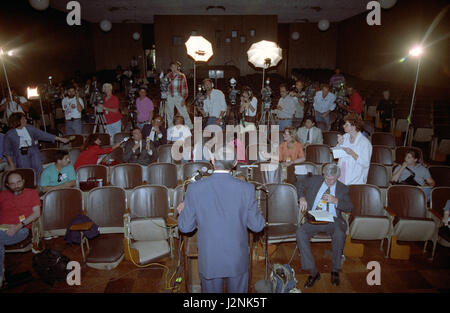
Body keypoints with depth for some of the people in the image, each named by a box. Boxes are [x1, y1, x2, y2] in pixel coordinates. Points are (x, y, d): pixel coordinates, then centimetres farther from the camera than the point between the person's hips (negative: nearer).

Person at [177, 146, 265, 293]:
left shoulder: (194, 189, -14)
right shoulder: (246, 189, -14)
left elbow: (185, 227, -7)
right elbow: (257, 226, -7)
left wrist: (182, 211, 13)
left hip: (209, 261, 0)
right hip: (238, 261, 0)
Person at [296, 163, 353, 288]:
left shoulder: (343, 189, 14)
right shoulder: (315, 180, 15)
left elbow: (350, 208, 7)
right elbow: (299, 184, 20)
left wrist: (336, 200, -11)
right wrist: (302, 197, 1)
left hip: (332, 220, -1)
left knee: (340, 234, -35)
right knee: (300, 232, -29)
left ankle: (335, 270, -11)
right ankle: (313, 272, -21)